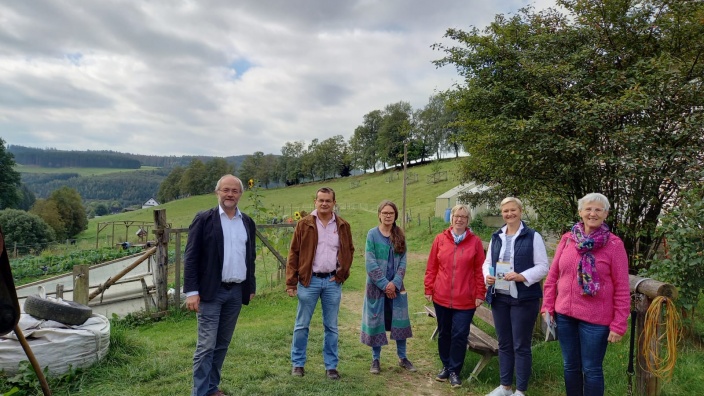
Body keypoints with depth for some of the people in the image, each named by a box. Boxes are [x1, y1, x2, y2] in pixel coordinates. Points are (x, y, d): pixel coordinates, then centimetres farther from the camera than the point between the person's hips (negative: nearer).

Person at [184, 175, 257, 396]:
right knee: (206, 345, -2)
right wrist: (191, 291, -13)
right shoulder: (204, 219, -5)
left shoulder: (247, 222, 9)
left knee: (222, 344, 14)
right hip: (211, 291, -5)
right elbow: (191, 257, -8)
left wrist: (251, 286, 14)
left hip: (237, 292, 5)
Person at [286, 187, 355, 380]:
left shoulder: (343, 226, 4)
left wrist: (341, 274, 0)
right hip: (309, 281, -1)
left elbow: (349, 251, 12)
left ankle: (331, 366, 21)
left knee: (331, 327, 10)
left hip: (332, 281, 2)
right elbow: (294, 253, -3)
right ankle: (298, 364, 22)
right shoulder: (304, 224, -2)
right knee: (302, 325, 7)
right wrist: (291, 282, -7)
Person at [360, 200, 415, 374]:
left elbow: (403, 262, 0)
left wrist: (394, 283, -13)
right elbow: (370, 263, -12)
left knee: (400, 321, 9)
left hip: (396, 286, 3)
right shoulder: (372, 234, -7)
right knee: (376, 321, 5)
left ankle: (402, 357, 26)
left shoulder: (400, 235, 3)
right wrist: (384, 284, -15)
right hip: (376, 286, -3)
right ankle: (375, 359, 21)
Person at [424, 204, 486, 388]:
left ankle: (454, 371, 19)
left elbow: (480, 270, 0)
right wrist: (428, 289, 2)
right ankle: (446, 366, 32)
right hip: (441, 297, 2)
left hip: (465, 299, -2)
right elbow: (431, 267, 4)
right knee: (444, 333, 14)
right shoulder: (440, 239, 0)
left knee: (460, 335, 1)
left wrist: (480, 294, -2)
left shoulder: (475, 241, -2)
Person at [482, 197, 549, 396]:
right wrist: (487, 275, -7)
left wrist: (522, 277, -22)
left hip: (524, 298, -5)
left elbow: (543, 266, -8)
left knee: (521, 346, 4)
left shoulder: (533, 236, -5)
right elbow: (487, 262, 14)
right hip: (499, 297, 5)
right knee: (504, 344, 15)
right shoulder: (496, 237, 11)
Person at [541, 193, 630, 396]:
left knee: (591, 370, 8)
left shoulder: (614, 244, -7)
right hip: (564, 314, 3)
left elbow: (622, 288, -6)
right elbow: (552, 277, 7)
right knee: (570, 366, 16)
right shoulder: (567, 239, 2)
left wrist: (618, 325, -8)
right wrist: (547, 307, 2)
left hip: (596, 319, -3)